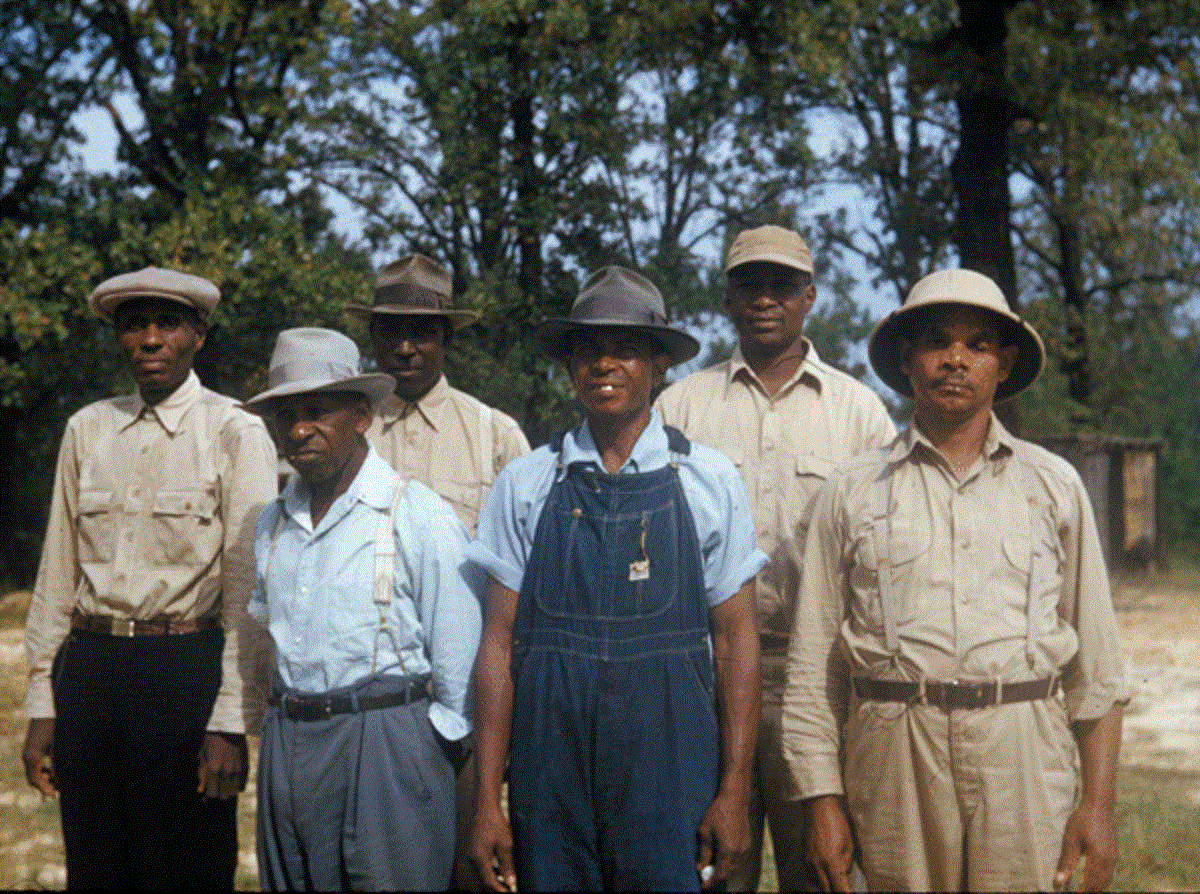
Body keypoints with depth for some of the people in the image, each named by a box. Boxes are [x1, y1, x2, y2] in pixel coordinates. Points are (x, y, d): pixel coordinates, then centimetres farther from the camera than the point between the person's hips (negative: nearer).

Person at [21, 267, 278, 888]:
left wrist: (232, 721, -11)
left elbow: (247, 587, -6)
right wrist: (41, 704, 9)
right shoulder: (87, 430, 11)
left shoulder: (235, 434, -3)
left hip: (186, 670, -4)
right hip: (89, 669, 4)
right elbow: (58, 572, 12)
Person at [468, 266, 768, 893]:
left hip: (669, 767, -1)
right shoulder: (525, 485, 6)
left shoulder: (709, 480, 5)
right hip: (550, 760, 1)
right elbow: (499, 641, 4)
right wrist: (488, 801, 0)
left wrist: (733, 793, -4)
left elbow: (734, 641, 3)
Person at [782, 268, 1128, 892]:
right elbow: (813, 663, 8)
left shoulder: (1054, 485, 11)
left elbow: (1095, 659, 10)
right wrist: (822, 802, 1)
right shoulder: (851, 492, 9)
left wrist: (1099, 802, 3)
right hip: (896, 756, 0)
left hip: (1025, 757, 0)